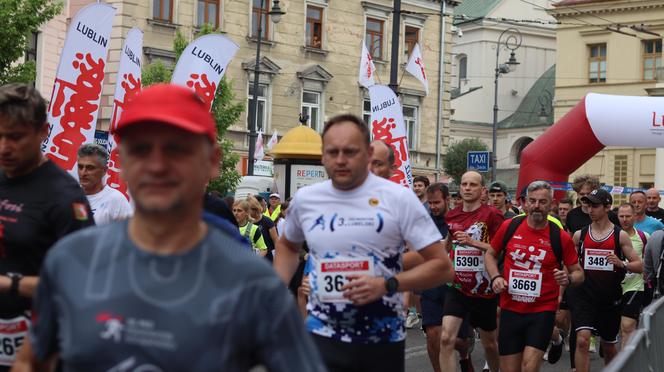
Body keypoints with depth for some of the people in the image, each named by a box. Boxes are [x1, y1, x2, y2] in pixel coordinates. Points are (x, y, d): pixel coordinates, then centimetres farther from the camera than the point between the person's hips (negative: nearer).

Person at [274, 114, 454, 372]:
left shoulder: (399, 198, -7)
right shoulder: (305, 199, 4)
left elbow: (442, 267, -8)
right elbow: (287, 245, 26)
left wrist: (386, 285, -21)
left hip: (383, 340, -1)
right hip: (322, 336, 2)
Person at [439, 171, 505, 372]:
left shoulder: (492, 215, -9)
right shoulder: (451, 216, 6)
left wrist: (473, 242, -23)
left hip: (484, 289, -3)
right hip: (457, 287, 3)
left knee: (489, 343, 15)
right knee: (446, 338, -15)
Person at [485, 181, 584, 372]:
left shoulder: (560, 237, -5)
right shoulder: (509, 227, 0)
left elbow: (578, 273, 4)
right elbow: (490, 254, 14)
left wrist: (568, 279, -18)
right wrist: (495, 277, -3)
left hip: (542, 311, -2)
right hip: (510, 310, 3)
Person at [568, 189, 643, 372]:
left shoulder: (620, 235, 0)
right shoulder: (579, 235, 4)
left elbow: (640, 265, -1)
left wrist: (621, 264, -19)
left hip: (610, 297, 0)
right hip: (584, 294, 0)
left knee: (609, 346, 15)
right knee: (582, 340, -19)